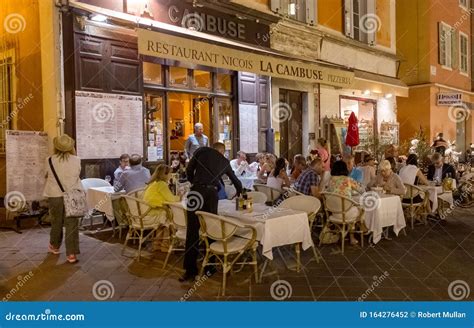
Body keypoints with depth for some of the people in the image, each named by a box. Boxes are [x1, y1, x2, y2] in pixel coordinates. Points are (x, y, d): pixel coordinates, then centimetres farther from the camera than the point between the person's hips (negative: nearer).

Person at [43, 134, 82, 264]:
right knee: (72, 224, 2)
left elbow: (48, 175, 8)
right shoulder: (76, 160, -8)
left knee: (56, 222, 19)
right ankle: (71, 254, 0)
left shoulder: (50, 160, -7)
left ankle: (54, 246, 40)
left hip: (55, 196, 1)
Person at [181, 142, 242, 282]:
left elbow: (189, 169, 10)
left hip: (196, 191, -2)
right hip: (211, 193, 2)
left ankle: (191, 269, 0)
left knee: (192, 231, -1)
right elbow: (235, 180, 33)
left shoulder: (202, 151, 15)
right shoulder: (225, 161, 21)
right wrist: (240, 192, 53)